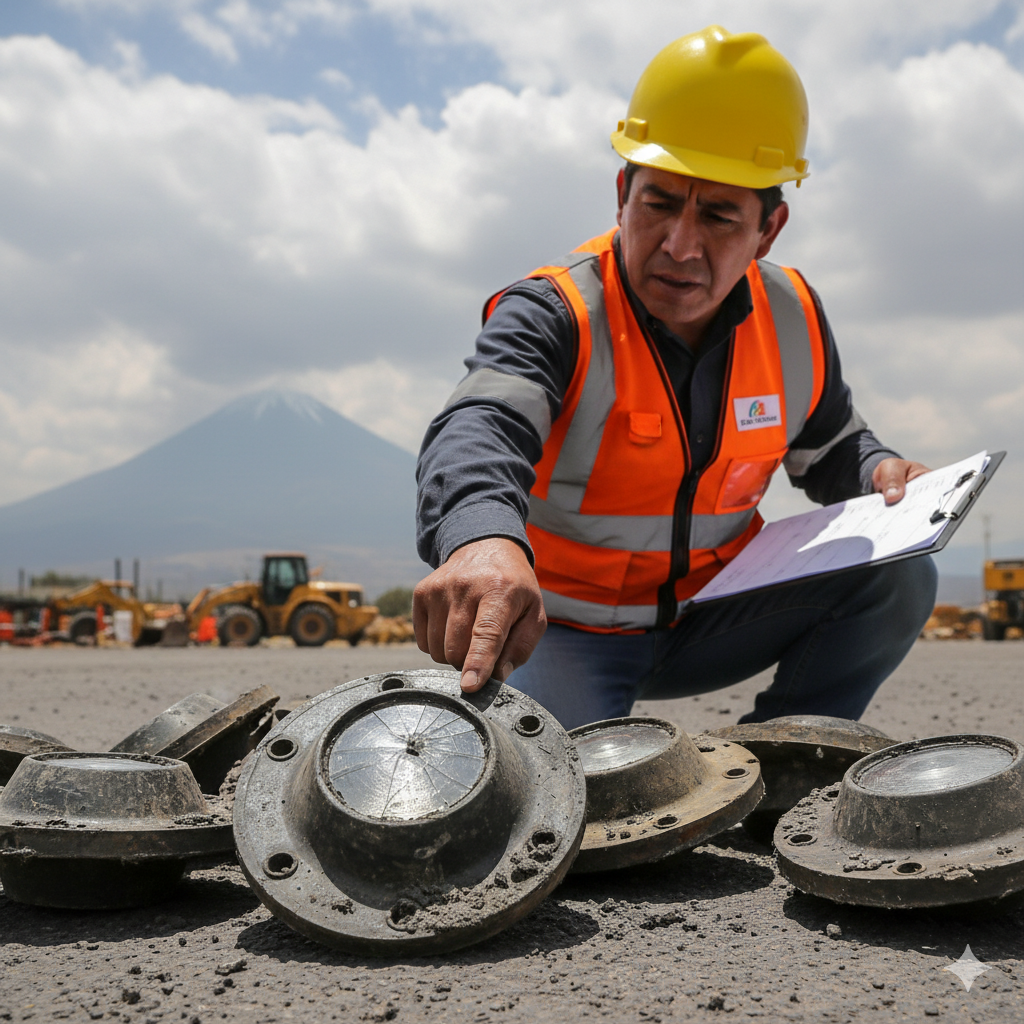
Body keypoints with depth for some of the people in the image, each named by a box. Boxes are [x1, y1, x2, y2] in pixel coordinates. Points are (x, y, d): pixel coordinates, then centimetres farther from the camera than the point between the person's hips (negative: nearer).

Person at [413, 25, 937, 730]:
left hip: (707, 620, 5)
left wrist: (880, 474, -10)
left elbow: (830, 448, 15)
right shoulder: (553, 315, -21)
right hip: (563, 628, -4)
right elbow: (477, 432, -42)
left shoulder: (794, 321, -3)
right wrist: (481, 538, -66)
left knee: (897, 577, -11)